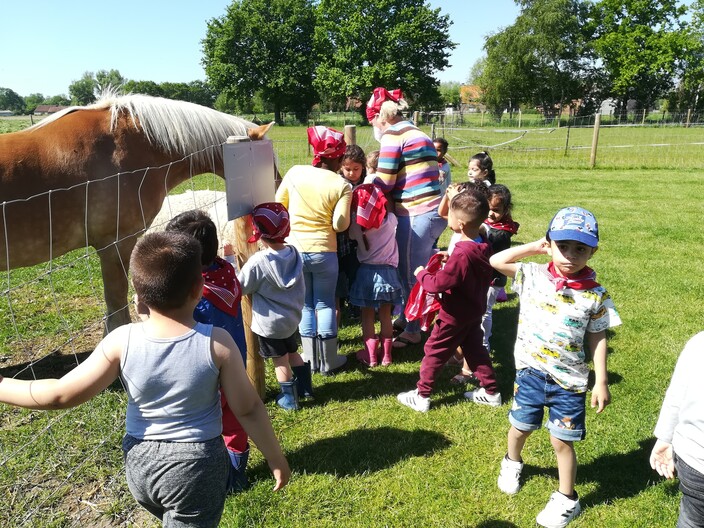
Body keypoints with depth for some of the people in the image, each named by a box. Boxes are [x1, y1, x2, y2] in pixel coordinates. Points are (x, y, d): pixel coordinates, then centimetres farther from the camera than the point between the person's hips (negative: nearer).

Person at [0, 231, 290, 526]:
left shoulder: (121, 341, -18)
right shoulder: (217, 343, -22)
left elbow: (60, 395, -11)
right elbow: (248, 410, -14)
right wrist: (276, 458, 0)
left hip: (140, 462, 3)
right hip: (196, 465, -2)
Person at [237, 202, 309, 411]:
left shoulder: (258, 262, -25)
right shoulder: (293, 253, -7)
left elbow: (240, 287, -14)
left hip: (270, 323, -5)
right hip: (292, 317, 6)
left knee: (280, 360, 11)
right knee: (293, 352, 24)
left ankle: (288, 398, 24)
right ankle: (305, 388, 35)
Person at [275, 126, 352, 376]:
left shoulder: (294, 172, -3)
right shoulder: (342, 186, -9)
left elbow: (278, 205, 5)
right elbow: (340, 225, -11)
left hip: (295, 249, 2)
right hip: (324, 252, -2)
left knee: (305, 305, 15)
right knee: (325, 304, 12)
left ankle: (311, 359, 23)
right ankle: (329, 361, 20)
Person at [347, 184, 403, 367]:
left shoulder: (357, 225, -12)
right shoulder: (391, 219, -9)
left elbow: (351, 236, 6)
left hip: (367, 271, -1)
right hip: (388, 271, 1)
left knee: (367, 315, 10)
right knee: (385, 314, 11)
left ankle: (371, 355, 17)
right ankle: (386, 354, 21)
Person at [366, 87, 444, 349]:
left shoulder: (392, 136, -8)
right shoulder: (418, 134, 19)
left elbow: (383, 184, -10)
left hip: (416, 215, -9)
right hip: (433, 211, 9)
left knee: (411, 276, 3)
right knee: (414, 272, 20)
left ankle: (412, 331, 16)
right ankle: (407, 317, 35)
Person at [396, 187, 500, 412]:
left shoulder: (462, 255, -31)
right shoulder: (482, 247, -4)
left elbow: (437, 284, -29)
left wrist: (422, 274, -9)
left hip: (455, 315, -8)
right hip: (475, 311, 8)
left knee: (434, 351, 6)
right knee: (475, 349, 22)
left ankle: (421, 396, 17)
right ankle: (491, 391, 31)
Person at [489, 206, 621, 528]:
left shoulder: (595, 294, -10)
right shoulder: (532, 276, -8)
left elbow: (597, 339, -3)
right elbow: (496, 261, -5)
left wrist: (601, 381, -5)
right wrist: (533, 247, -7)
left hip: (569, 380, -2)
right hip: (530, 371, 2)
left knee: (562, 441, 7)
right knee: (520, 426, 20)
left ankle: (566, 499, 30)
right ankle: (512, 462, 52)